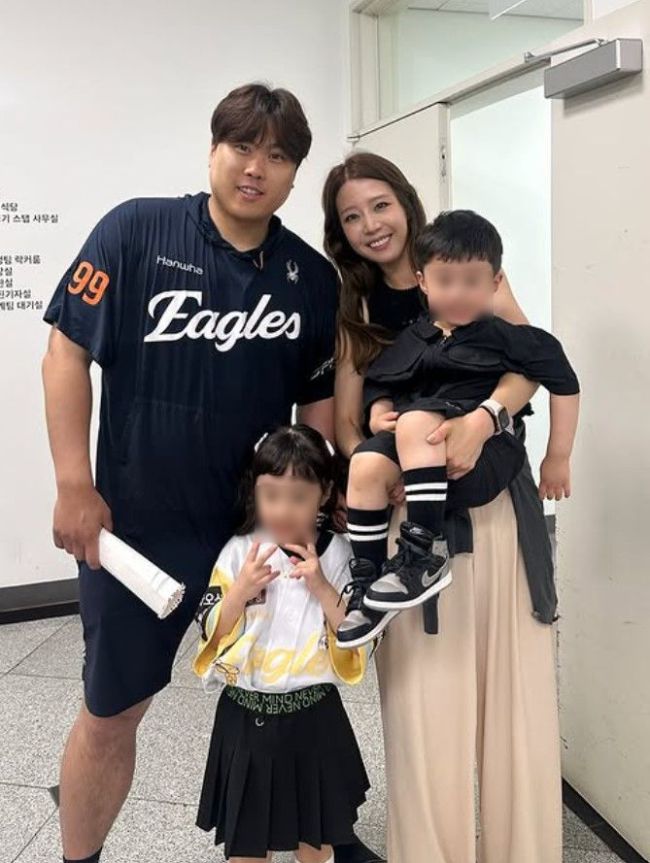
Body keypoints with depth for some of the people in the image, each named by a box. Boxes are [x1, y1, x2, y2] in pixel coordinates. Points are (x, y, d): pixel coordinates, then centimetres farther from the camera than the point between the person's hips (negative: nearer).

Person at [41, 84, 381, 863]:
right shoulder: (135, 230, -9)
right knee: (111, 712, 12)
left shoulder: (312, 276, -1)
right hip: (136, 522, -2)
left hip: (269, 519, 3)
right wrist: (75, 486, -11)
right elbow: (67, 351, -8)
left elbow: (318, 399, 8)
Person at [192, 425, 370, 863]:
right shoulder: (239, 552, -8)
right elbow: (211, 633, -6)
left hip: (313, 713, 0)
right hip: (247, 713, 0)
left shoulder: (339, 555, -8)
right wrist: (241, 591, -23)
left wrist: (322, 588, -22)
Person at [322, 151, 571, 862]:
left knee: (513, 685, 7)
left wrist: (482, 417, -26)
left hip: (501, 504, 0)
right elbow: (346, 424, 4)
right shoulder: (353, 312, 10)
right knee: (425, 701, 3)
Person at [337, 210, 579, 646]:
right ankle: (367, 585, -16)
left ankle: (427, 553, -28)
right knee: (365, 465, -27)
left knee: (416, 420, -31)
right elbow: (378, 385, 22)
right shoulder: (410, 341, 13)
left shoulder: (503, 336, 3)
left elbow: (565, 383, 4)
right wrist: (379, 412, -2)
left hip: (485, 458, -3)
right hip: (418, 455, 4)